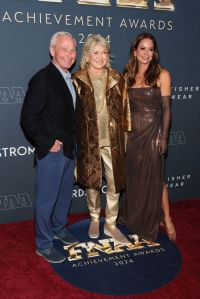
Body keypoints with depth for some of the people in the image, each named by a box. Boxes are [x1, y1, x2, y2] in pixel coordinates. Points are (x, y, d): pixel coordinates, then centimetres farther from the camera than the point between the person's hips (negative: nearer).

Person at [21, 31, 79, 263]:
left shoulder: (69, 78, 8)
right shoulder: (42, 79, -17)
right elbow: (28, 118, -20)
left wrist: (72, 141, 9)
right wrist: (48, 143, -17)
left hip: (68, 148, 8)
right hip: (51, 151, -8)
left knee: (64, 194, 21)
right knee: (46, 198, 5)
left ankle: (58, 228, 42)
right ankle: (43, 244, 21)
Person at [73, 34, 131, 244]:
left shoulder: (117, 79, 1)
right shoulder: (77, 80, -4)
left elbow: (124, 110, 5)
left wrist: (125, 136, 4)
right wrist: (73, 142, -1)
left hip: (113, 142, 1)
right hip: (89, 142, -1)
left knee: (114, 185, 8)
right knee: (91, 183, 13)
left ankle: (110, 225, 27)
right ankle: (94, 220, 37)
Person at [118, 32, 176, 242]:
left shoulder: (162, 75, -5)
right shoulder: (127, 76, 6)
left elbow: (166, 108, -6)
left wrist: (164, 136, -11)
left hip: (153, 132, -4)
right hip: (132, 132, 4)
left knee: (154, 177, 2)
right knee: (134, 176, 13)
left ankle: (166, 219, 19)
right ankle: (134, 218, 31)